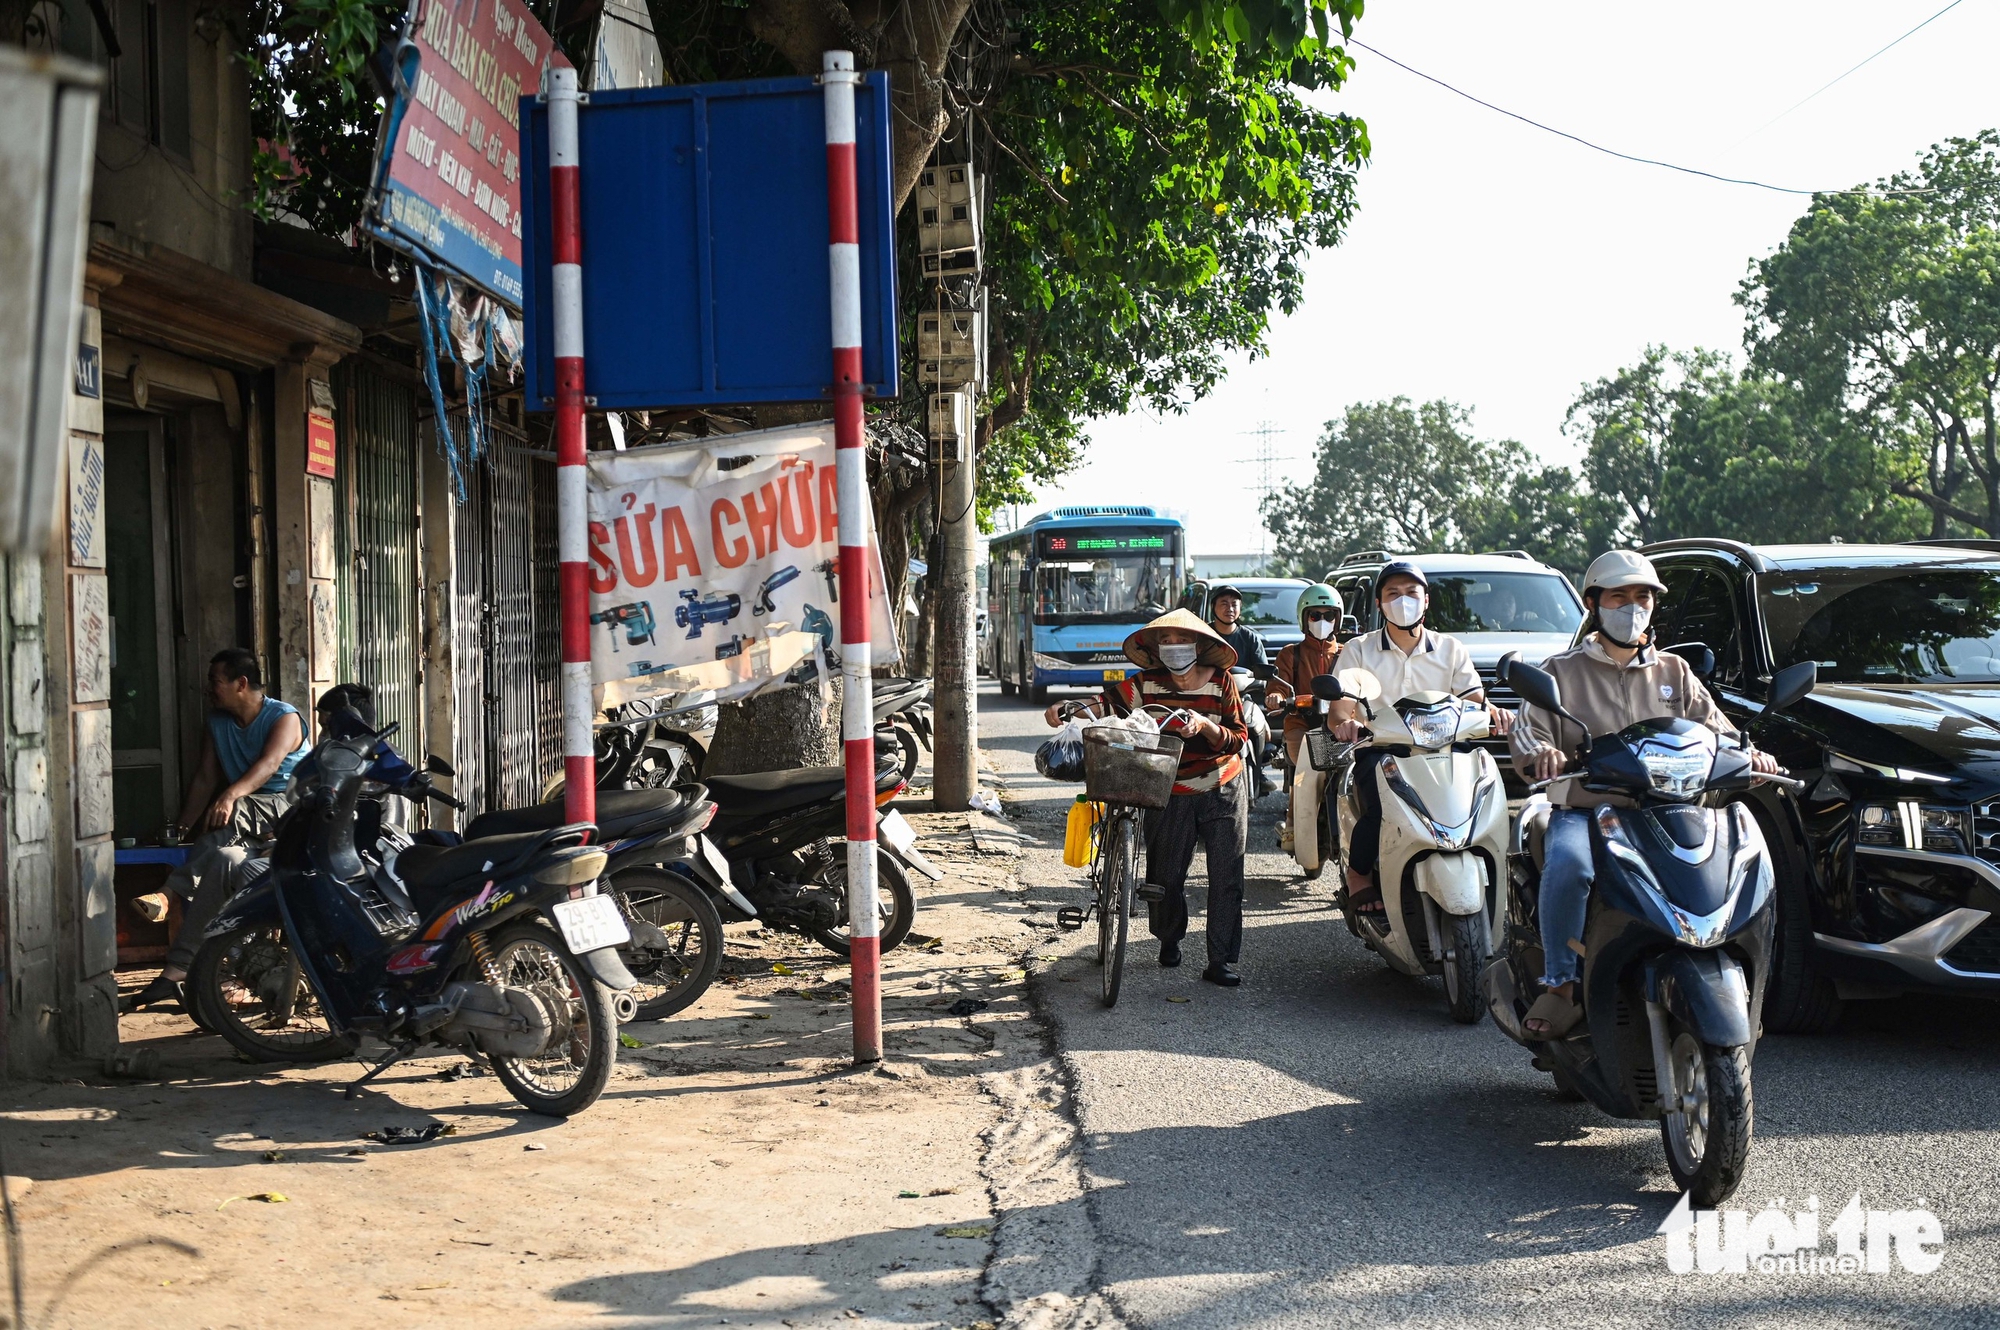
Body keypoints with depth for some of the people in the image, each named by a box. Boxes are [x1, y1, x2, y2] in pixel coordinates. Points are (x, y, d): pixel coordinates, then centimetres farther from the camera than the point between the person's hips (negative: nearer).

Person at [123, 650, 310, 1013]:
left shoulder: (284, 717, -8)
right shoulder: (218, 723, 14)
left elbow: (269, 763, -27)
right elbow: (205, 778, 9)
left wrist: (230, 796, -45)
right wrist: (182, 828, -4)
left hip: (291, 808, -6)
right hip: (246, 817, 6)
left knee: (234, 813, -37)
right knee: (224, 858, -30)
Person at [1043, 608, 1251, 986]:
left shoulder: (1220, 682, -7)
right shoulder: (1148, 685, -5)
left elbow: (1237, 739, -9)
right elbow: (1108, 703, -10)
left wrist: (1205, 726, -27)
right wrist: (1067, 711, -27)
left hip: (1223, 792, -1)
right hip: (1171, 795, 1)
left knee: (1226, 877, -4)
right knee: (1166, 875, 3)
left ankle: (1221, 961, 3)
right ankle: (1169, 939, 33)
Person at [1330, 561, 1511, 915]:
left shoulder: (1451, 650, 14)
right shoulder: (1359, 650, 9)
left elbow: (1473, 698, 2)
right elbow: (1341, 704, -3)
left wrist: (1490, 711, -23)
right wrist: (1344, 722, -29)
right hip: (1378, 749, -2)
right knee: (1382, 798, -35)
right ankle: (1359, 876, -14)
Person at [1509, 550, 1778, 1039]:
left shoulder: (1674, 673, 21)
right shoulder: (1561, 671, 12)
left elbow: (1715, 729, 13)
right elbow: (1527, 729, -1)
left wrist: (1746, 755, -11)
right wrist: (1541, 754, -26)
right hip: (1582, 813, -3)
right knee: (1569, 864, -37)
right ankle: (1560, 983, -24)